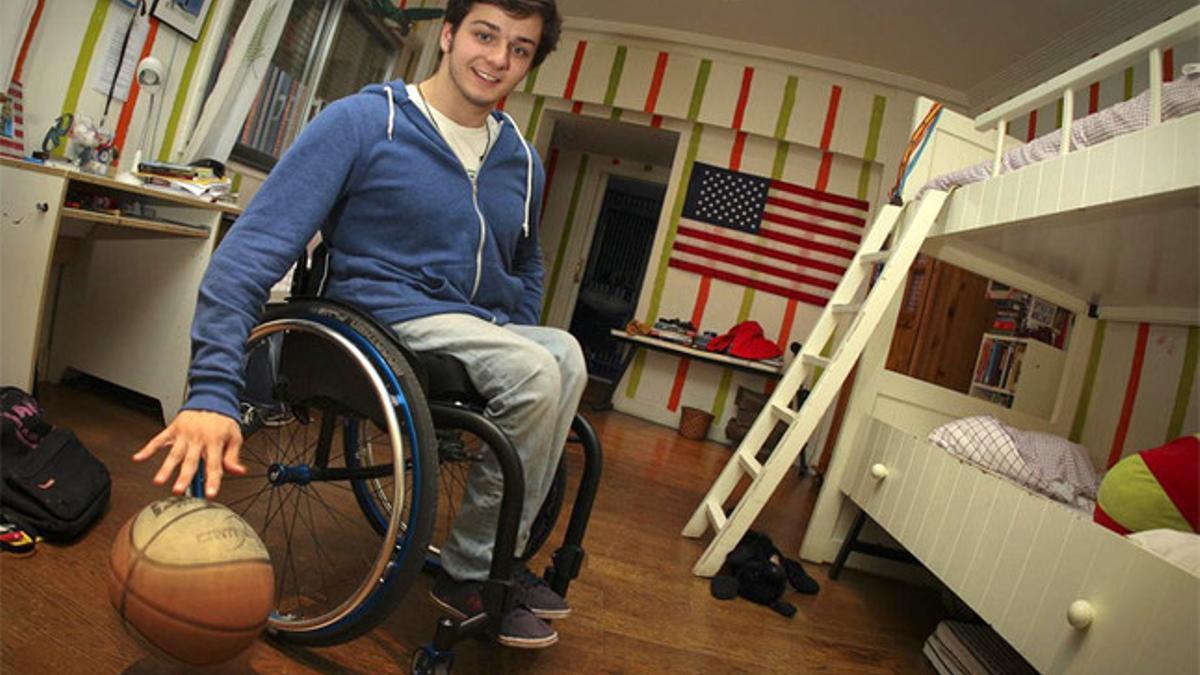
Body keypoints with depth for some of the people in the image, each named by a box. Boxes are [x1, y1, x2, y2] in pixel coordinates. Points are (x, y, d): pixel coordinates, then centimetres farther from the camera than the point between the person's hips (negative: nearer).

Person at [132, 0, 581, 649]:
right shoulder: (361, 122, -8)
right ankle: (468, 572, -8)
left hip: (485, 335, 6)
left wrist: (518, 345, 12)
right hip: (386, 321, -6)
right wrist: (211, 390, -25)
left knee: (564, 355, -23)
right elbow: (255, 245, -15)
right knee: (536, 375, -28)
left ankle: (501, 553, -8)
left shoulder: (522, 161, 11)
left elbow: (526, 268, 29)